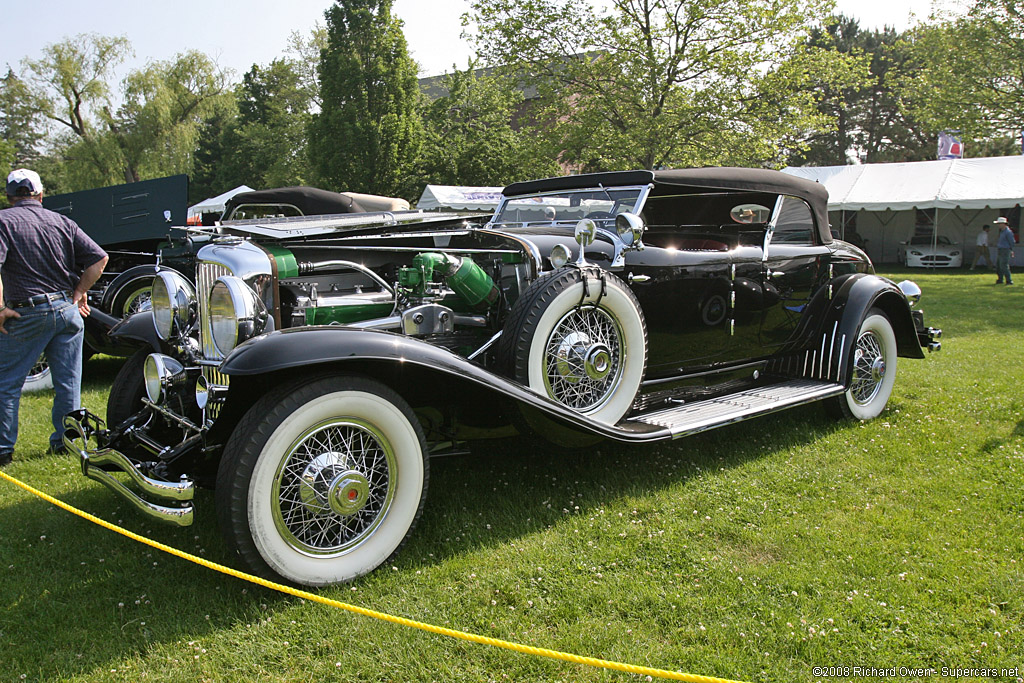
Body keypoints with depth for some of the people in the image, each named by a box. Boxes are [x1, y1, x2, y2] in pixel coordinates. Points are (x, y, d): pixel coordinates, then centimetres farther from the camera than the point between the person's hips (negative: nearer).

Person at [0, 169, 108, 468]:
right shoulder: (61, 221, 7)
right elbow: (99, 258, 2)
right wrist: (79, 292, 8)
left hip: (27, 314, -3)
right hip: (67, 309, 4)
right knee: (68, 383, 12)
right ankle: (65, 440, 19)